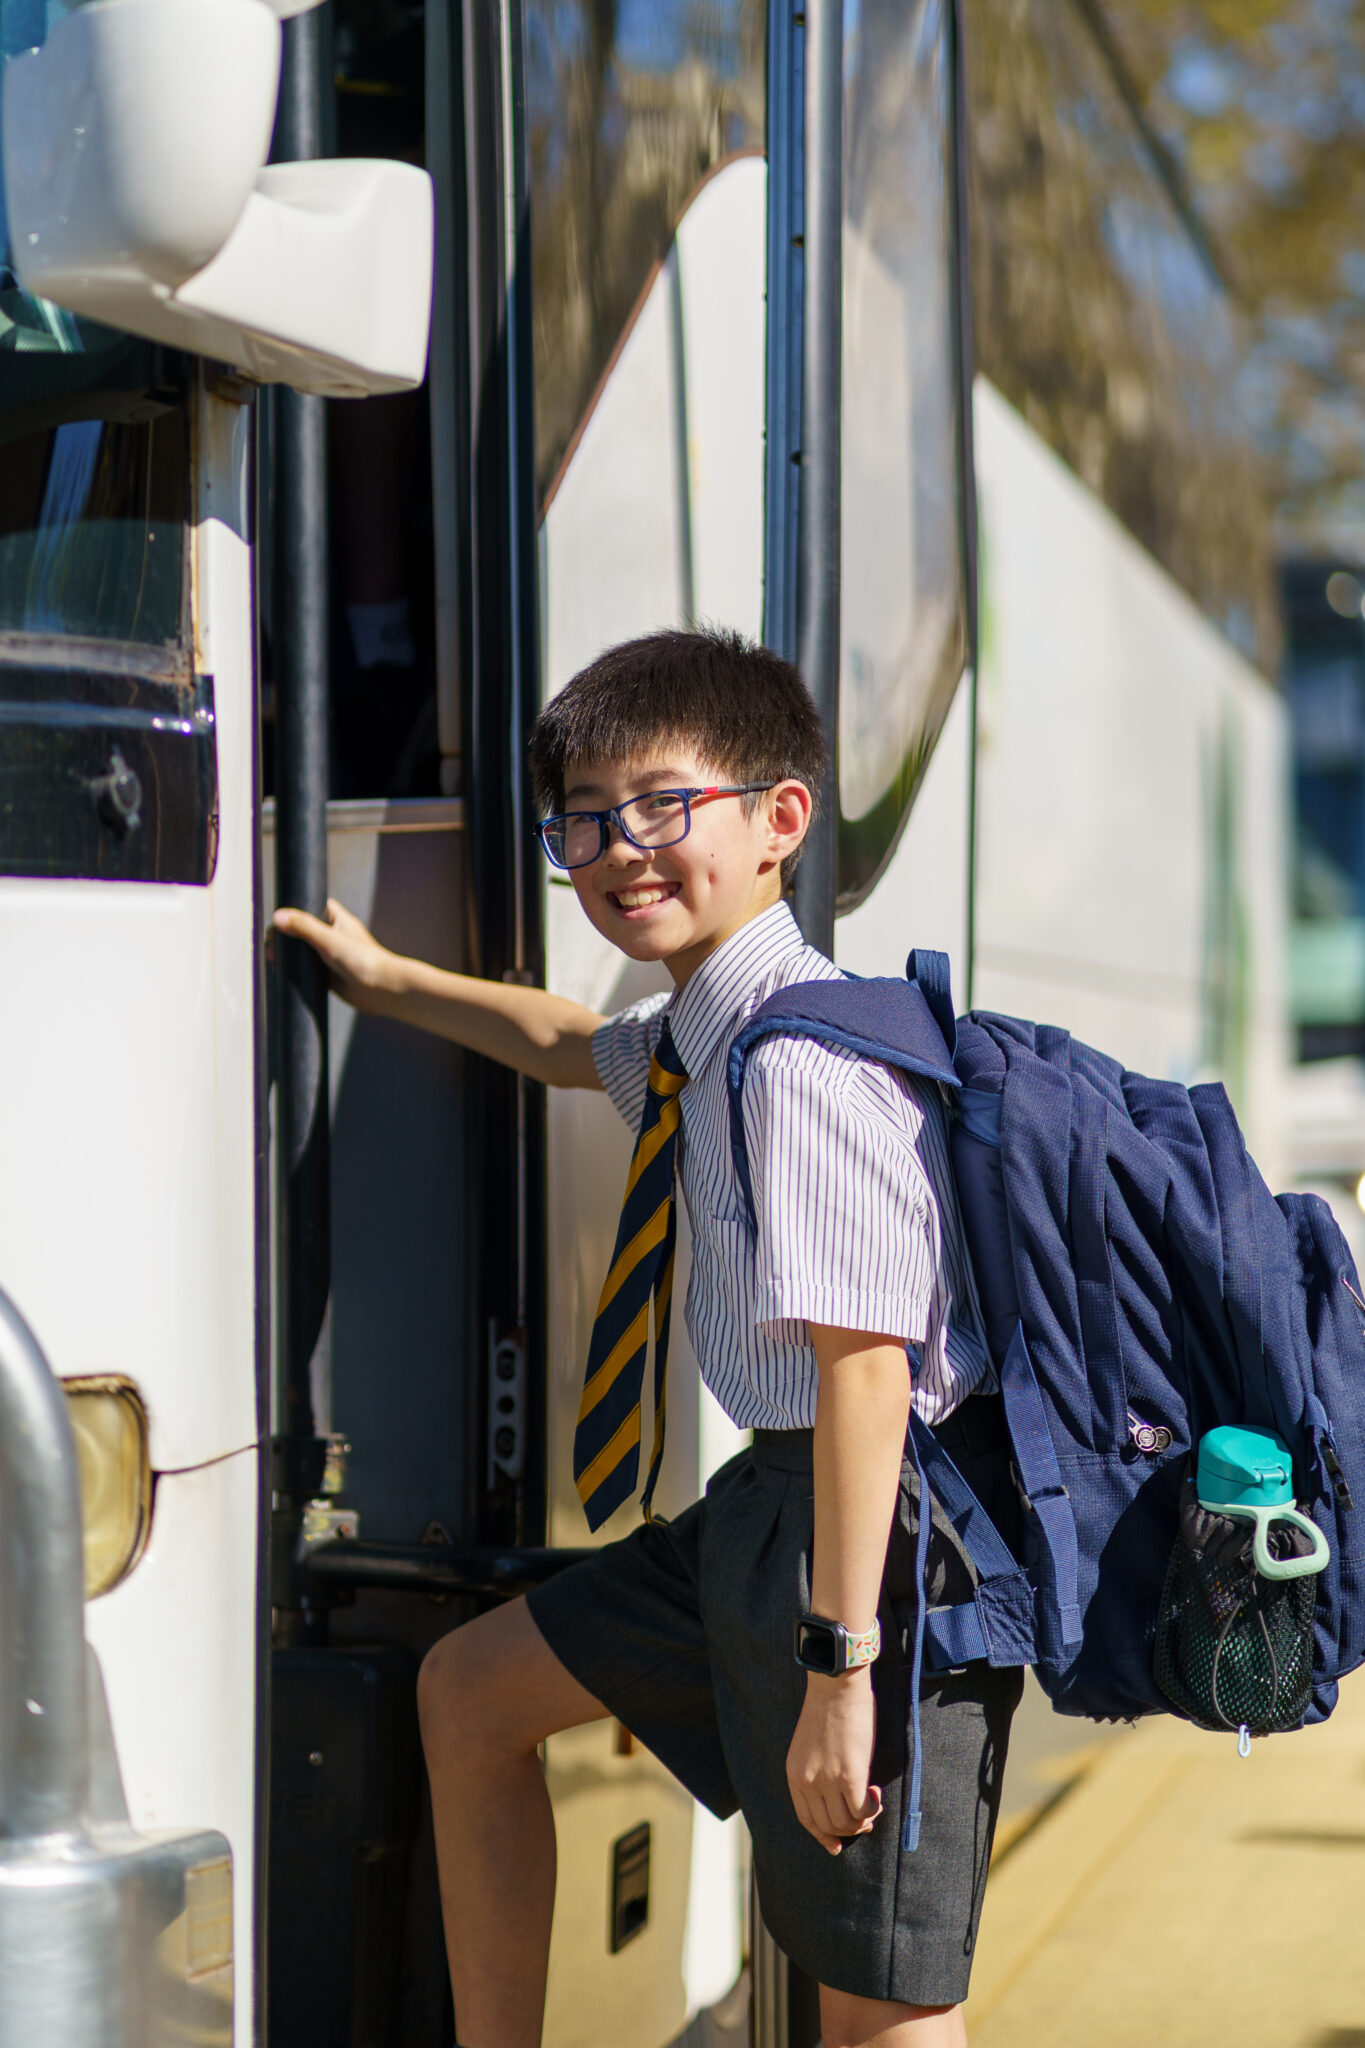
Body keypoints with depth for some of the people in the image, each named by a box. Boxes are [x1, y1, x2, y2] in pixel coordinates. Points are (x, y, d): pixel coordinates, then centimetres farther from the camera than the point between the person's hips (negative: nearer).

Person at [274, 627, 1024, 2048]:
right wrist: (385, 980, 41)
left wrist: (839, 1664, -27)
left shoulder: (804, 1055, -21)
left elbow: (865, 1359, -26)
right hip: (768, 1503, 10)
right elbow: (570, 1045, 34)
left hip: (886, 1519, -10)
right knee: (470, 1691, 23)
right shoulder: (696, 1038, 9)